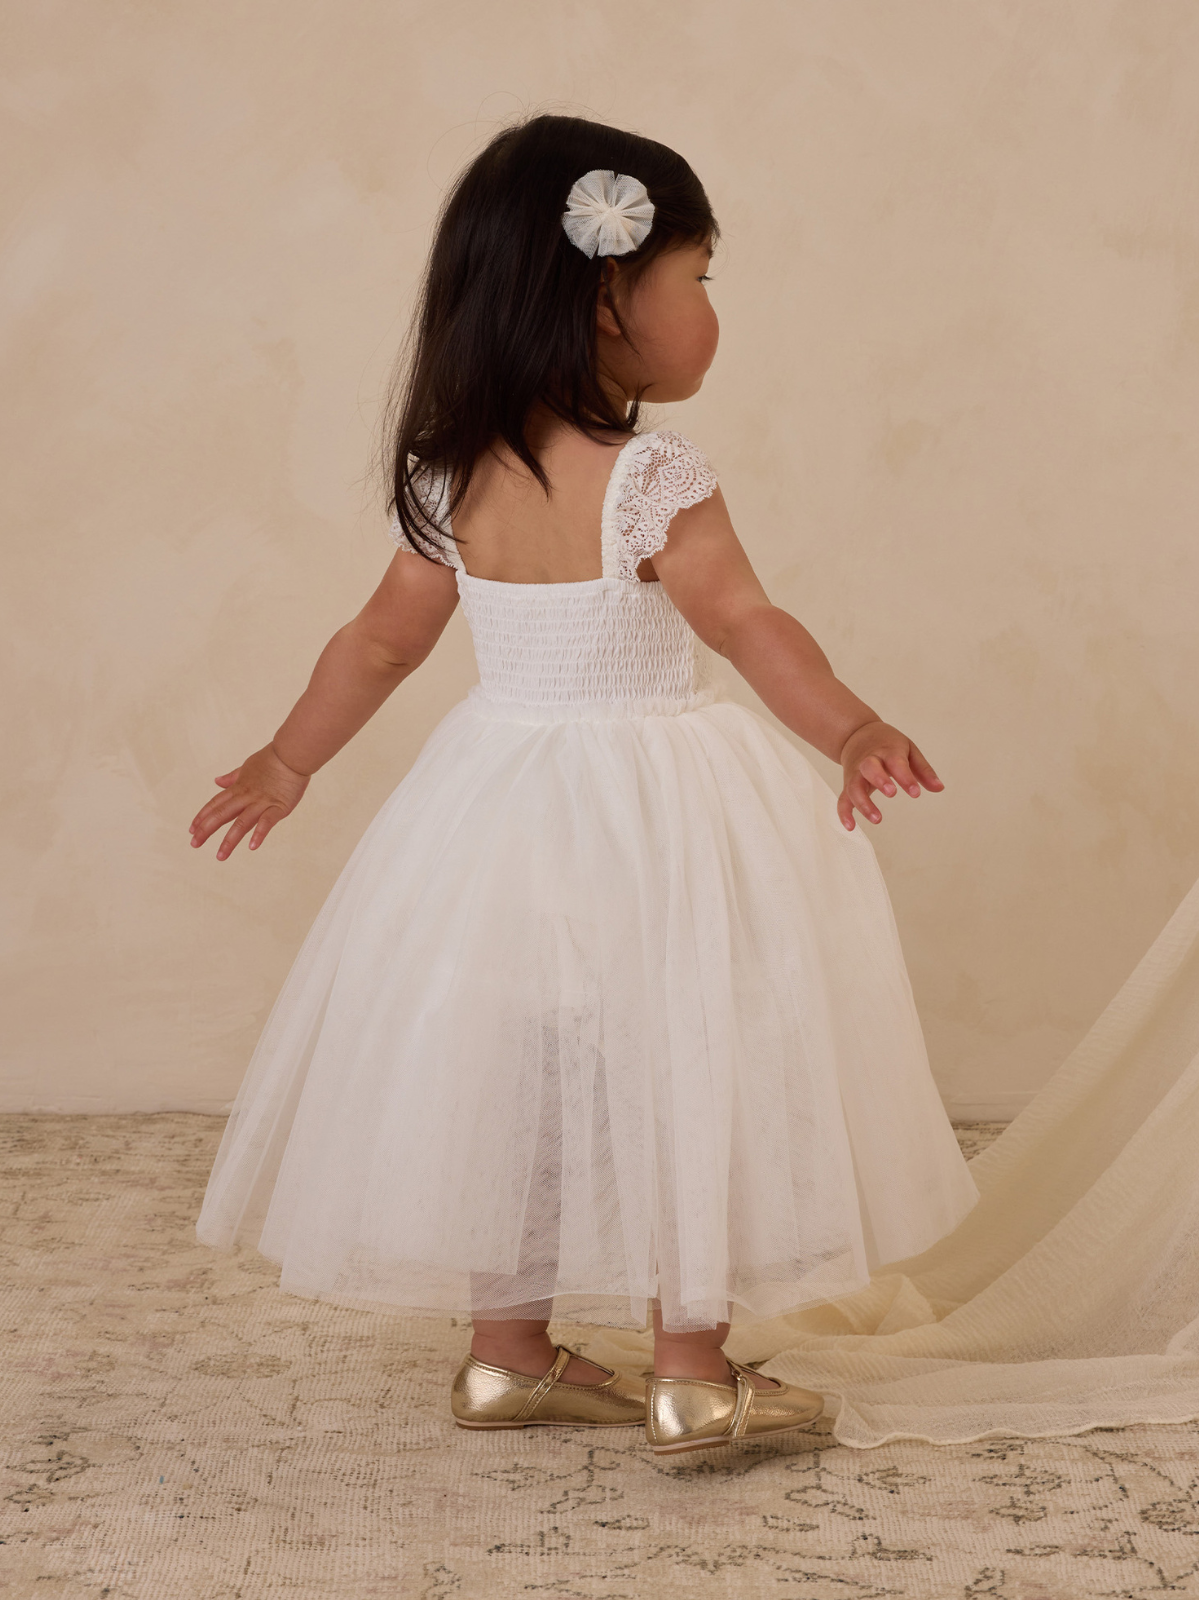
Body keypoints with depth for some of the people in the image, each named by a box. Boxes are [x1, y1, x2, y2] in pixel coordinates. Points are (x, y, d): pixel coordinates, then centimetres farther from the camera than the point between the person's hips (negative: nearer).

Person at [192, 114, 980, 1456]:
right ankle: (693, 1375, 13)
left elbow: (377, 644, 8)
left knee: (514, 1069, 16)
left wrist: (287, 760, 20)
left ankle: (508, 1353, 27)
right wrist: (852, 728, -40)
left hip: (501, 797, 6)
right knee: (677, 1072, 6)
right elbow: (744, 623, -30)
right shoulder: (651, 478, -18)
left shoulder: (452, 482, 0)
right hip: (653, 816, -6)